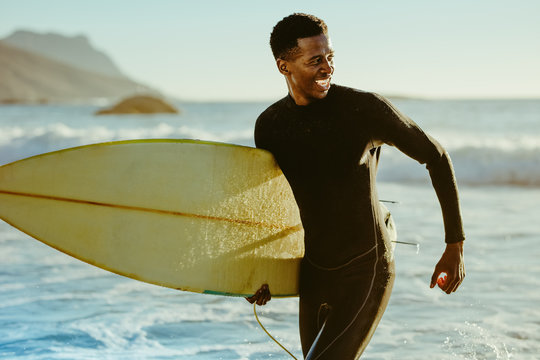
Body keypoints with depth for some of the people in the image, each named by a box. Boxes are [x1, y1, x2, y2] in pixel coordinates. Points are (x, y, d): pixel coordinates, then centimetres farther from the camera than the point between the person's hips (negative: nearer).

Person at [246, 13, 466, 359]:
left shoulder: (365, 108, -16)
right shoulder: (269, 126, -2)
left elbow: (436, 157, -5)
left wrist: (456, 245, -6)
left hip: (367, 271, -6)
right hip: (313, 275, 6)